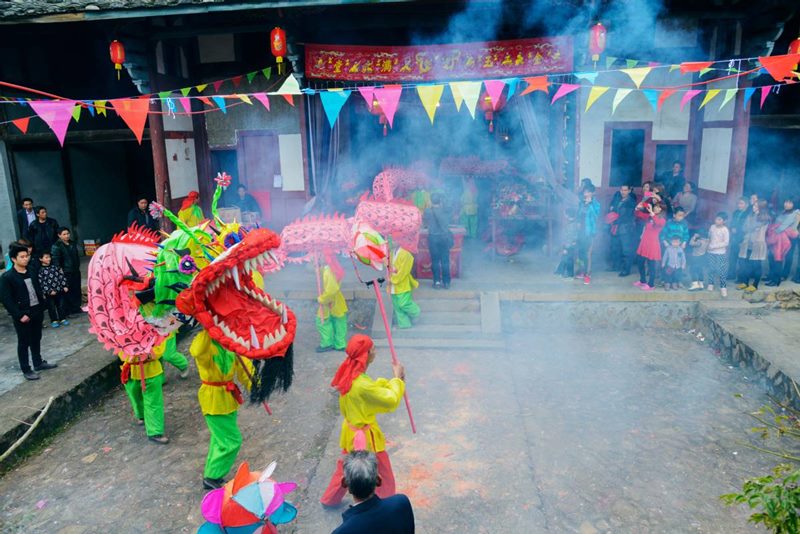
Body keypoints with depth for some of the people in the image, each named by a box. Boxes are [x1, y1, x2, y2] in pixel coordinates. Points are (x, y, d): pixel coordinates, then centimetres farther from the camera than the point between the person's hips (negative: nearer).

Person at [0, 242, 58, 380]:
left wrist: (41, 308, 7)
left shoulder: (31, 272, 6)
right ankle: (26, 369, 17)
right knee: (24, 343, 6)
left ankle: (38, 363, 33)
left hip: (36, 312, 6)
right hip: (22, 316, -6)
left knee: (36, 340, 18)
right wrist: (20, 315, -18)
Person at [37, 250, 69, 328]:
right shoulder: (40, 270, -8)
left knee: (61, 305, 11)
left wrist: (64, 286, 1)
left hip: (60, 290, 3)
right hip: (49, 293, -3)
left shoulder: (55, 267, 5)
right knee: (51, 307, 8)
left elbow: (62, 276, 8)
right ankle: (54, 320, 20)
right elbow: (42, 283, -11)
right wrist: (49, 291, -16)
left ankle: (62, 319, 22)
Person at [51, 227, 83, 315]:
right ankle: (67, 310, 2)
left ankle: (77, 307, 20)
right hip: (65, 273, -7)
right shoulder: (56, 246, -8)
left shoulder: (72, 244, 13)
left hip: (75, 271, 7)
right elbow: (55, 260, -13)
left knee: (77, 289, 10)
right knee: (67, 291, -5)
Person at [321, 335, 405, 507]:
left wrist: (391, 381, -5)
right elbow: (391, 400, -26)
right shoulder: (363, 385, -34)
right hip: (365, 436, -9)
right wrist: (397, 378, -14)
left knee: (345, 467, 29)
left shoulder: (348, 374, -7)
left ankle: (329, 499, 45)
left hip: (351, 431, 9)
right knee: (383, 475, 12)